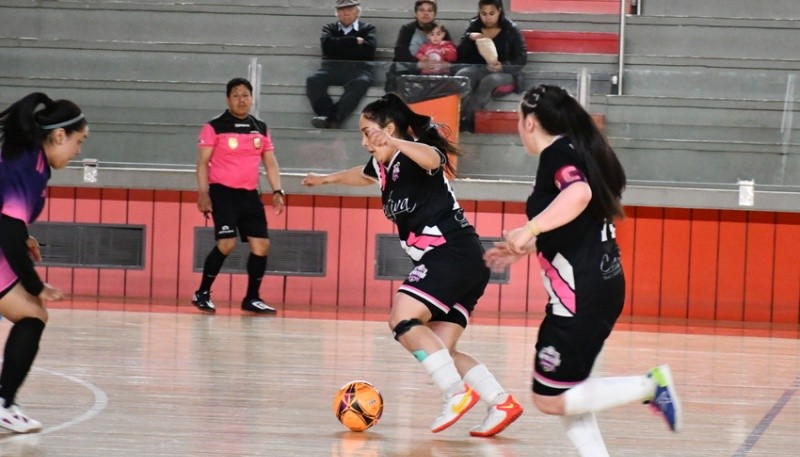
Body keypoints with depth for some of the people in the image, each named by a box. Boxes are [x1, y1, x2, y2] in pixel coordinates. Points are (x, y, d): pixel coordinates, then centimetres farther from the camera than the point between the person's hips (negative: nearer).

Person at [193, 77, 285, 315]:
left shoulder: (261, 129, 11)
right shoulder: (214, 127, -3)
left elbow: (270, 163, 14)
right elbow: (203, 162, -4)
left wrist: (277, 192, 2)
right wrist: (203, 193, -14)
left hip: (250, 194, 5)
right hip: (223, 191, -5)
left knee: (261, 244, 0)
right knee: (227, 243, -16)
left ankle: (252, 298, 12)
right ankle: (202, 293, -2)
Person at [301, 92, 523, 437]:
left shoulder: (412, 156, -10)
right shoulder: (383, 166, 17)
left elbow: (432, 158, -37)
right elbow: (362, 175, 42)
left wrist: (396, 144, -55)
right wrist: (326, 179, 58)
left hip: (453, 253, -10)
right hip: (445, 261, 10)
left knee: (403, 320, -22)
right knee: (438, 350, 2)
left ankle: (457, 394, -22)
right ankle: (502, 404, 1)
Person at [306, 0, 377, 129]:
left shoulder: (368, 29, 20)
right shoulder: (330, 28, 24)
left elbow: (369, 48, -1)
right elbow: (328, 44, 1)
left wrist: (340, 46, 3)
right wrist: (355, 41, -1)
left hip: (358, 69, -2)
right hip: (333, 68, 2)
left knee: (360, 83, -38)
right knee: (313, 80, -29)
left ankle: (334, 117, -48)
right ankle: (326, 113, -42)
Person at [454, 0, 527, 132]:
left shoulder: (511, 30, 1)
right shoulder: (473, 26, 8)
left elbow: (522, 58, -3)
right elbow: (459, 55, 5)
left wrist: (502, 66, -22)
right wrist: (469, 38, -14)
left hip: (504, 73, -2)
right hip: (477, 70, 2)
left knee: (489, 81, -39)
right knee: (460, 76, -34)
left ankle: (463, 118, -38)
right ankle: (466, 120, -45)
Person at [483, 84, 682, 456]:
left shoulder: (557, 153, -11)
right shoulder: (580, 152, 17)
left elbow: (579, 192, -34)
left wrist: (530, 230, -34)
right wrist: (523, 249, 32)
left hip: (580, 296, -10)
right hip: (602, 286, 10)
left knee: (550, 398, -3)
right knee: (566, 393, 13)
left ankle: (649, 386, -8)